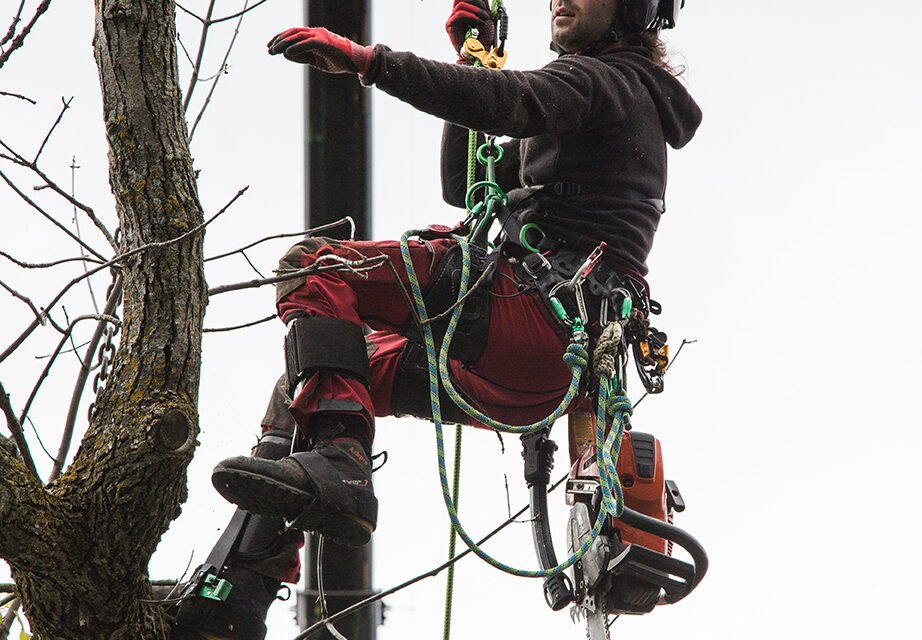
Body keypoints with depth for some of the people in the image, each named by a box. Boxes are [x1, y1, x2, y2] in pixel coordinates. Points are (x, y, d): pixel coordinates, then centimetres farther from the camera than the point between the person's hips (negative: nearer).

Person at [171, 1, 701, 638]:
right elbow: (465, 186, 32)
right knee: (305, 386, 13)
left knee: (315, 267, -15)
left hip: (533, 311, -10)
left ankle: (340, 466, -31)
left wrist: (368, 60, -27)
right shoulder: (622, 96, 31)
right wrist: (473, 54, 25)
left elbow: (510, 103, -23)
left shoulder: (599, 79, 1)